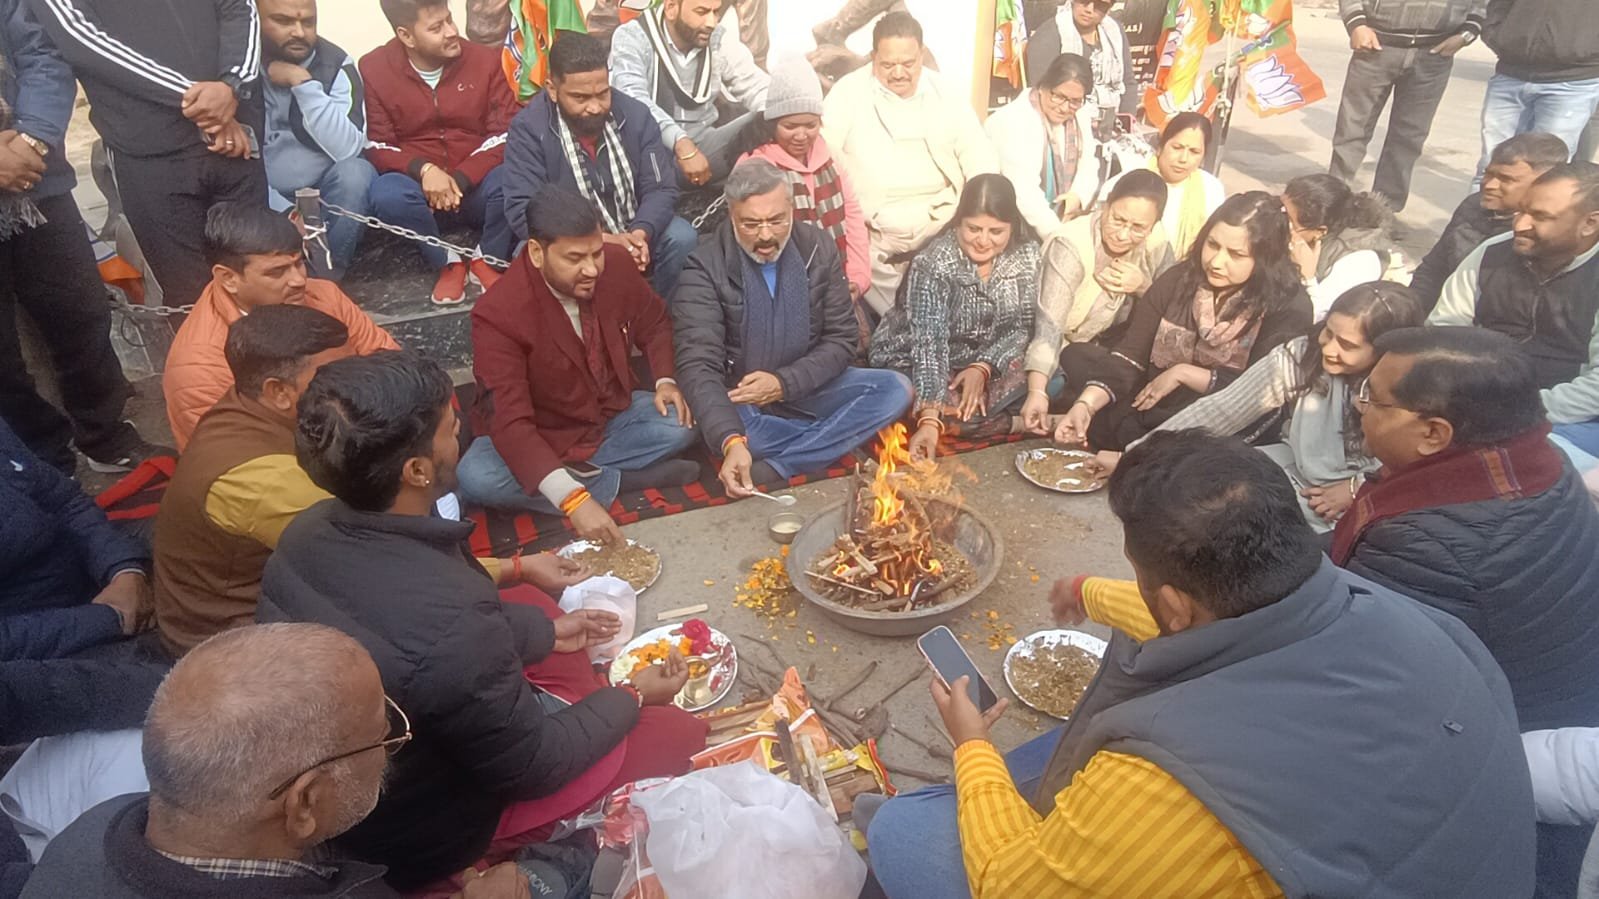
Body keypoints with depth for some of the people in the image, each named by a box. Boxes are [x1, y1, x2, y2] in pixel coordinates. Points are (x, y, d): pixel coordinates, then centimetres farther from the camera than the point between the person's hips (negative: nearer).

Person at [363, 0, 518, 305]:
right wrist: (423, 169, -25)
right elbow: (376, 145, -5)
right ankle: (448, 263, -7)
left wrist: (461, 179, -19)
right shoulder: (374, 69, -5)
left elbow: (505, 134, -6)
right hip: (418, 187, 0)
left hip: (476, 187, 1)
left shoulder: (485, 60, -3)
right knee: (386, 194, -33)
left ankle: (485, 261, -4)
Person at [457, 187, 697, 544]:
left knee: (680, 423, -21)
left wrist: (665, 380, -13)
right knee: (476, 478, -31)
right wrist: (572, 498, -46)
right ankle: (616, 480, -18)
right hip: (538, 439, -2)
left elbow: (654, 324, 7)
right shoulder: (497, 314, -28)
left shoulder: (617, 263, -15)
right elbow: (510, 422, -35)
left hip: (613, 416, 3)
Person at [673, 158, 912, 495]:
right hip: (737, 400, -3)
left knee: (896, 389, -17)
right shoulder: (705, 268, -17)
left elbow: (841, 340, -2)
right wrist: (732, 441, -43)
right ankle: (836, 437, -16)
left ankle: (769, 469, -24)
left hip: (804, 388, 4)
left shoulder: (819, 249, -5)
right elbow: (698, 366, -25)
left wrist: (784, 383, -21)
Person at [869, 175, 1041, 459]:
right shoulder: (933, 264, -26)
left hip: (985, 362, 4)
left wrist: (982, 367, -26)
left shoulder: (1027, 254, -12)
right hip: (913, 362, -4)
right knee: (950, 408, -34)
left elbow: (1023, 327, -7)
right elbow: (929, 344, -34)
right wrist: (930, 419, -46)